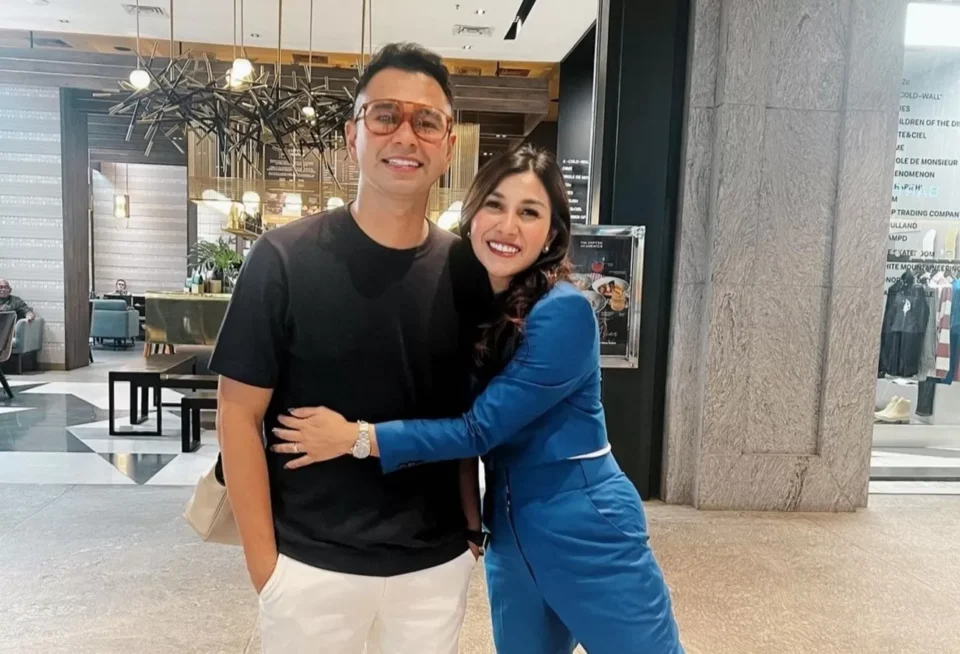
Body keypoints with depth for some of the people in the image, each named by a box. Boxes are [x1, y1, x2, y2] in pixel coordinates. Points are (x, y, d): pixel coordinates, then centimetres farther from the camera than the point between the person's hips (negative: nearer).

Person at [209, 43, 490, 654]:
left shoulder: (465, 269, -2)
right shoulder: (284, 259, -12)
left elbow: (464, 411, 7)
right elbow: (239, 414, -8)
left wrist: (473, 521, 6)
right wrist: (263, 560, -8)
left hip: (438, 564, 3)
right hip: (312, 565, -2)